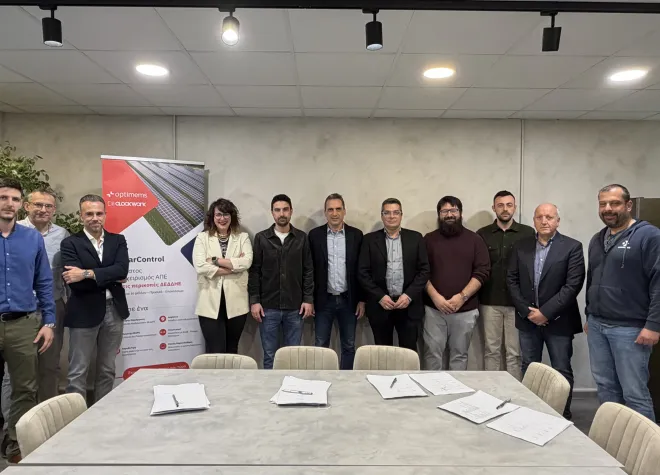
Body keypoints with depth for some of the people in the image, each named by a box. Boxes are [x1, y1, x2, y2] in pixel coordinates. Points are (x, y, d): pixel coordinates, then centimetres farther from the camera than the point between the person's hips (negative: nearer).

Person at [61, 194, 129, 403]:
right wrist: (110, 278, -13)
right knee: (78, 372, 5)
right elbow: (75, 282, -16)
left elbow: (122, 270, -12)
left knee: (107, 370, 15)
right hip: (84, 313, -3)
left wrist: (88, 274, -21)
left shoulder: (118, 240, 6)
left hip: (114, 311, 4)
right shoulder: (70, 243, -4)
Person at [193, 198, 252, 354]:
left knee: (231, 350, 13)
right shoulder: (202, 238, 4)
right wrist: (234, 265, -11)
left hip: (236, 303, 2)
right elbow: (200, 266, -12)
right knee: (215, 351, -1)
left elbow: (247, 262, -10)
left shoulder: (243, 237, 7)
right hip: (211, 303, -1)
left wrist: (215, 260, -12)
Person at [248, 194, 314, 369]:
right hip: (268, 307, 0)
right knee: (270, 355, 7)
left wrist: (308, 299, -2)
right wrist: (254, 300, -5)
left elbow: (308, 271, 4)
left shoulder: (302, 238, 4)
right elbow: (254, 272, 1)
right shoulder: (261, 238, 2)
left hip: (294, 307, 1)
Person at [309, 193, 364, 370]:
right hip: (323, 300, 0)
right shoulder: (315, 235, 0)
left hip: (348, 300, 1)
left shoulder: (356, 235, 1)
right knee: (321, 346, 6)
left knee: (349, 346, 9)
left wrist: (361, 299, -1)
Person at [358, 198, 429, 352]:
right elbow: (362, 273, 0)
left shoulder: (415, 238, 6)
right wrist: (380, 296, -10)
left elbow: (424, 270, 2)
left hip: (409, 306, 0)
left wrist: (409, 295, -10)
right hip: (380, 305, 0)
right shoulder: (370, 239, 4)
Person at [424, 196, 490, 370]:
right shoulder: (429, 239, 7)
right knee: (433, 353, 3)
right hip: (434, 308, 0)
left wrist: (462, 296, -12)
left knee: (459, 354, 9)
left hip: (465, 309, 0)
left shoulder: (474, 239, 6)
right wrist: (435, 297, -12)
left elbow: (482, 272, -2)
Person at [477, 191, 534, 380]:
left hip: (517, 302, -1)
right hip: (489, 302, 1)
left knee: (515, 353, 6)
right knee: (491, 351, 9)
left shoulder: (528, 233, 2)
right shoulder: (482, 234, 4)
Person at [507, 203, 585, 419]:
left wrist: (545, 312, -16)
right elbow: (512, 280, 3)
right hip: (528, 319, 3)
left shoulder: (572, 247, -5)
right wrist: (526, 311, -7)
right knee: (529, 370, 12)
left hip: (558, 321, -3)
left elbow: (573, 284, -13)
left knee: (562, 372, 7)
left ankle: (563, 415, 22)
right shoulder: (521, 246, 5)